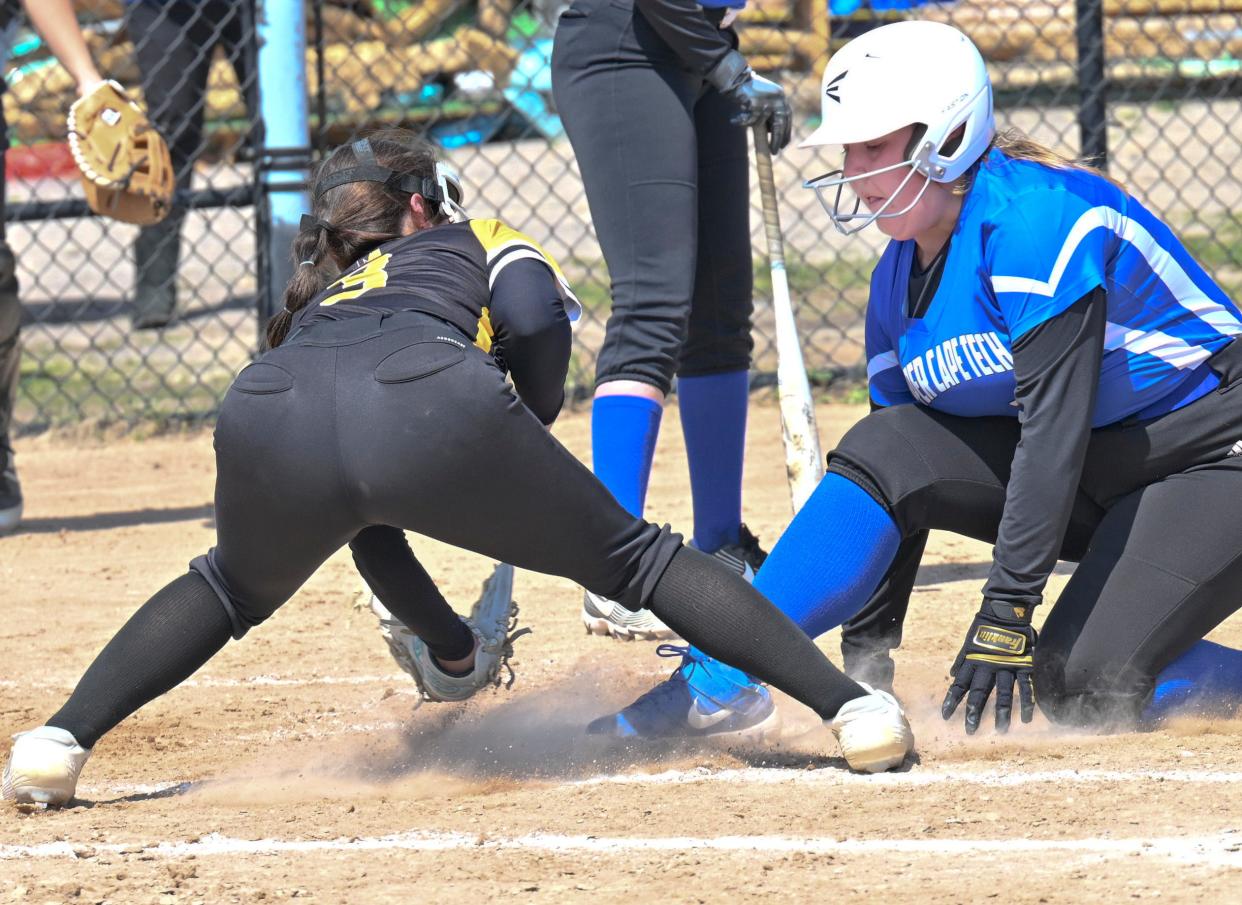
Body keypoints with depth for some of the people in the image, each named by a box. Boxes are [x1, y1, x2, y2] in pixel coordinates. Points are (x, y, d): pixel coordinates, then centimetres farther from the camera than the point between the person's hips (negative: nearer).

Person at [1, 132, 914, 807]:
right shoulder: (472, 239, 37)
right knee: (632, 555, 15)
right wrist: (534, 439, 29)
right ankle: (848, 704, 6)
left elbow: (369, 534, 49)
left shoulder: (313, 304, 45)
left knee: (232, 588, 34)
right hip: (435, 403, -3)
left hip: (268, 418, 3)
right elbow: (537, 317, 11)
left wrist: (451, 646, 60)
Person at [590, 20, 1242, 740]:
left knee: (1081, 687, -27)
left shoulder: (1031, 216, -24)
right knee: (882, 454, -15)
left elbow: (1053, 422, -28)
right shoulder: (900, 275, 3)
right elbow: (903, 479, 5)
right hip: (1090, 480, 8)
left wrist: (1007, 612, -29)